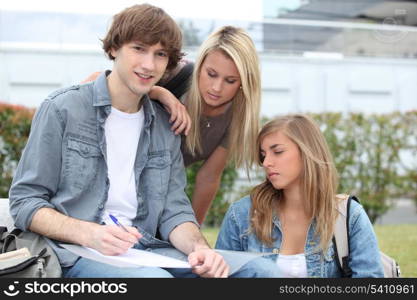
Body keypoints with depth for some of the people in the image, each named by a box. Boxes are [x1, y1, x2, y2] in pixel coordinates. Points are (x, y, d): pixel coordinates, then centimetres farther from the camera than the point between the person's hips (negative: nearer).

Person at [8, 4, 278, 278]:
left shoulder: (165, 127, 15)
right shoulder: (63, 109, -1)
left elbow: (174, 209, 10)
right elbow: (25, 201, -3)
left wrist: (199, 248, -14)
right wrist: (89, 233, -21)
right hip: (77, 254, -5)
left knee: (255, 271, -16)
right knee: (154, 277, -38)